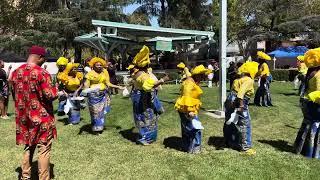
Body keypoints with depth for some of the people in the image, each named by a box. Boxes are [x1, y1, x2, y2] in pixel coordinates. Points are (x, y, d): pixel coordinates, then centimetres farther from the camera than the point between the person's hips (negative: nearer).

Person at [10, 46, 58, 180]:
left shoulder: (15, 73, 4)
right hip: (42, 118, -6)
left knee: (28, 147, 21)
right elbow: (50, 96, -18)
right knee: (44, 149, 5)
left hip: (24, 118, 7)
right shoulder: (42, 73, -18)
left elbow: (14, 95, 14)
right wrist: (55, 88, 2)